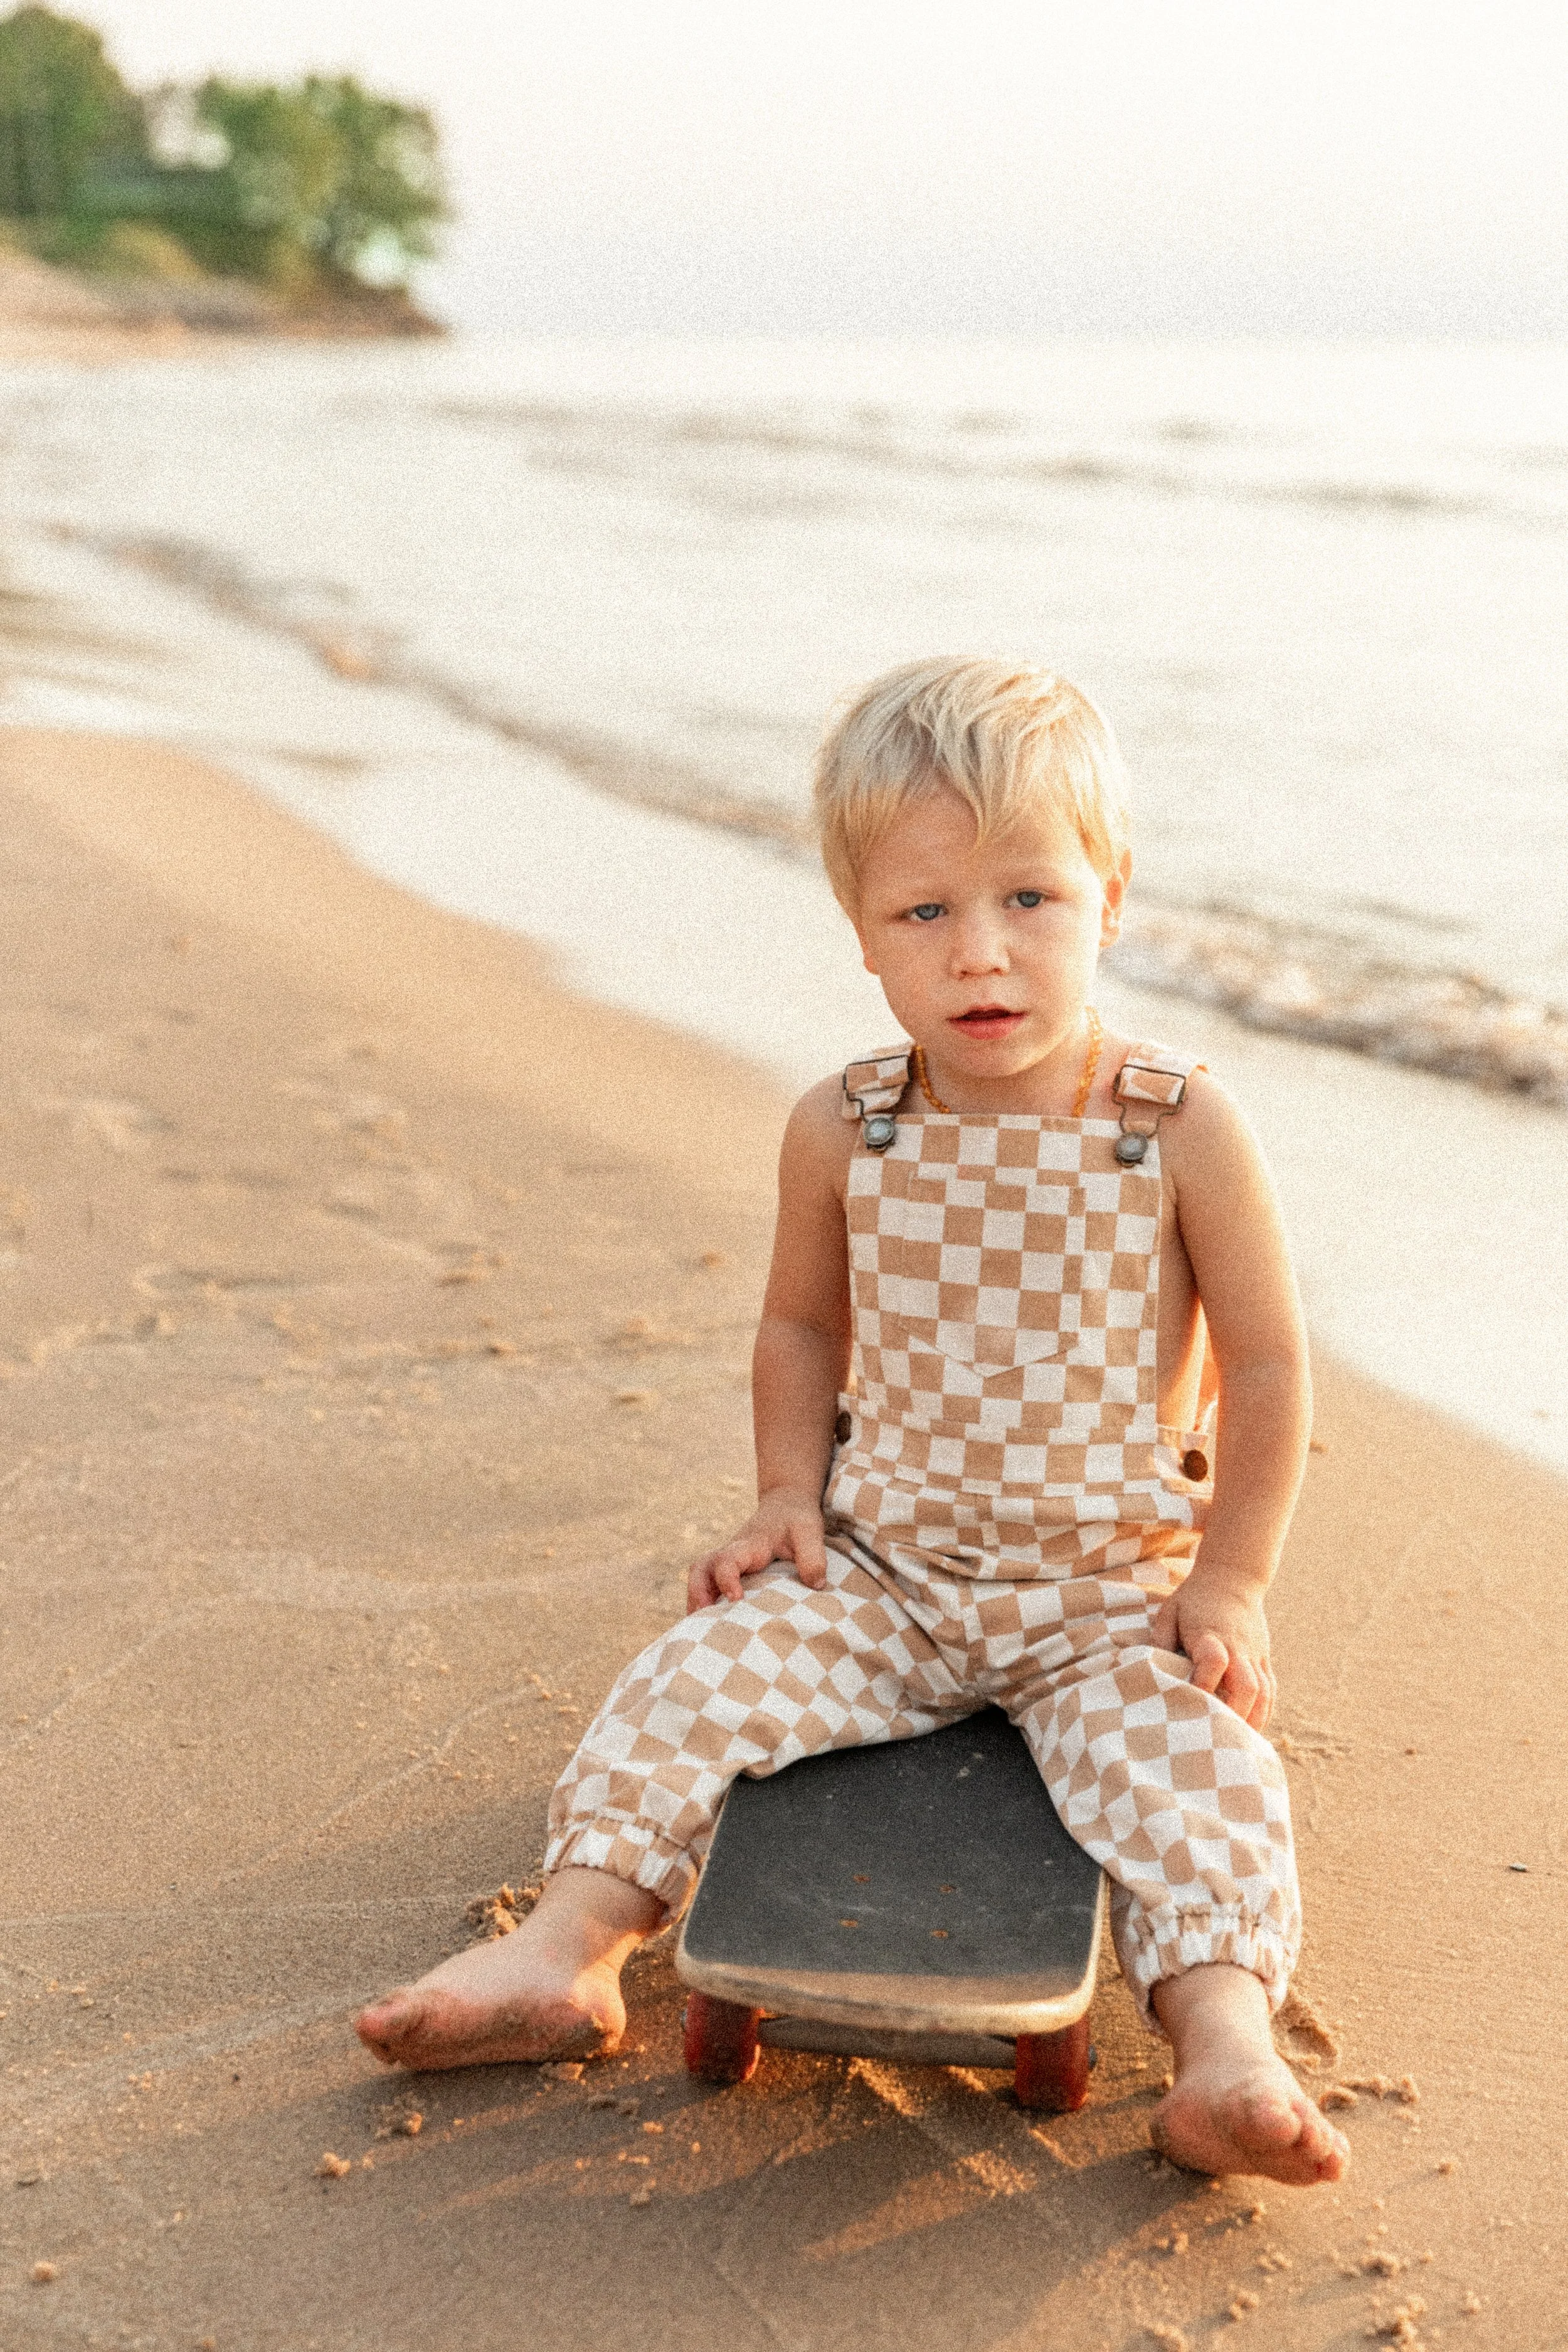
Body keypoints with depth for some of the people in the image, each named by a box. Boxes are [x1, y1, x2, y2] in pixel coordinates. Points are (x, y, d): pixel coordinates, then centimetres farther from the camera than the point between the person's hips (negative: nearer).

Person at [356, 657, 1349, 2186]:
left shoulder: (1180, 1129, -11)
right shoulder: (844, 1135, -5)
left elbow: (1268, 1363, -4)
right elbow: (803, 1325, 13)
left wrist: (1232, 1579, -6)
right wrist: (791, 1494, 1)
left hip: (1117, 1596, -2)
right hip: (883, 1566, 2)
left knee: (1193, 1767, -25)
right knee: (701, 1683, -15)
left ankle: (1226, 2043, -27)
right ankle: (567, 1946, -10)